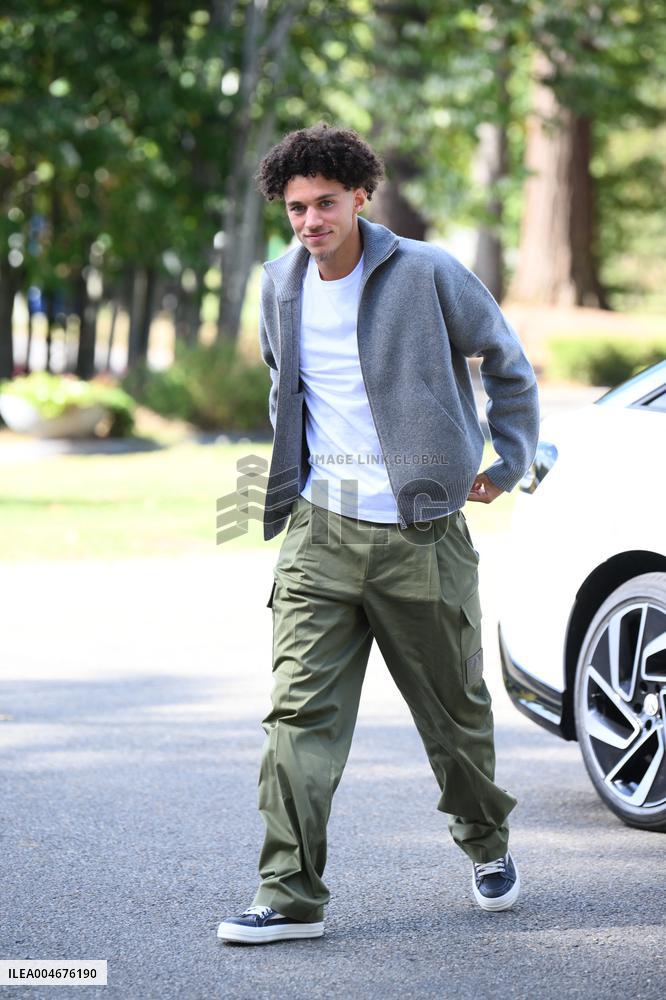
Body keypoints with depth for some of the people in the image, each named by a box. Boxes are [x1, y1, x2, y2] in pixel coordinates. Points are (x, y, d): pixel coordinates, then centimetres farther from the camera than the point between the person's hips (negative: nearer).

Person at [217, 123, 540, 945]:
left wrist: (510, 460, 4)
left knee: (455, 710, 11)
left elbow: (507, 361, 6)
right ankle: (291, 894, -7)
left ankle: (488, 845, 37)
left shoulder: (427, 274, -8)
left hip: (421, 536, -3)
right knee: (300, 712, -8)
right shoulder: (280, 286, 6)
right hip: (321, 530, 3)